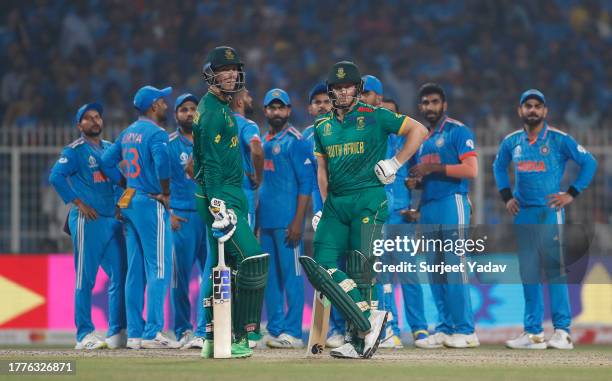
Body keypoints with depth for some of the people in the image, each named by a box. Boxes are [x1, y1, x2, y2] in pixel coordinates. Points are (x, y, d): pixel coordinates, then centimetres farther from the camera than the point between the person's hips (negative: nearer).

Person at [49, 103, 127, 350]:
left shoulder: (110, 149, 18)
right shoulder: (75, 151, -2)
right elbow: (56, 176, -12)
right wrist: (79, 203, -15)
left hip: (113, 218, 7)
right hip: (88, 220, -7)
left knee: (120, 275, 3)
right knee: (85, 278, -5)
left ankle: (117, 333, 7)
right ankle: (84, 335, -2)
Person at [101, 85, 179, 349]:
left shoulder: (128, 133, 14)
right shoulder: (156, 132, -11)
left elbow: (107, 162, 18)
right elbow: (161, 159, -29)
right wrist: (165, 193, -17)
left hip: (129, 202, 9)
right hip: (151, 205, -8)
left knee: (135, 271, 9)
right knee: (158, 268, -8)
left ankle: (134, 333, 10)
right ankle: (152, 333, -14)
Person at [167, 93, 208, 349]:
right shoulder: (168, 144, 3)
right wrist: (167, 214, -8)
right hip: (182, 217, -3)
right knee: (180, 275, -2)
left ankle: (204, 332, -2)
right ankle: (183, 331, 7)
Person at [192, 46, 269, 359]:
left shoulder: (220, 107, 18)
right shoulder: (211, 111, -13)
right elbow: (211, 163, -20)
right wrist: (217, 205, -26)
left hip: (228, 194, 11)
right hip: (220, 195, -11)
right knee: (253, 259, -15)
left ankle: (213, 340, 14)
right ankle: (239, 337, -13)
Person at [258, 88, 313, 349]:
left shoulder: (295, 141, -6)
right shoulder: (262, 142, 17)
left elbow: (306, 183, -11)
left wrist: (298, 221, -18)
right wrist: (256, 219, 17)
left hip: (287, 222, -8)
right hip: (266, 220, 8)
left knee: (291, 276, -7)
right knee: (270, 278, 10)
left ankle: (292, 333, -6)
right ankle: (275, 330, 15)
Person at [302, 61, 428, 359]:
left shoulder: (375, 117, 0)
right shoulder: (323, 126, 16)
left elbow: (419, 130, 0)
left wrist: (396, 163, -5)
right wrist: (326, 205, 13)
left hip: (369, 200, -5)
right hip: (336, 202, 6)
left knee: (358, 268, -10)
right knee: (324, 263, -11)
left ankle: (359, 342, -8)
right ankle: (369, 317, -10)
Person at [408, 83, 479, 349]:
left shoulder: (457, 131, -3)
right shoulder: (420, 137, 20)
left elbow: (471, 170, -14)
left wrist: (433, 168, -16)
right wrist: (415, 180, 4)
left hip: (452, 204, -8)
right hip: (427, 208, 8)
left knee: (454, 266, -11)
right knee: (434, 271, 6)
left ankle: (464, 330, -9)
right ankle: (445, 329, 10)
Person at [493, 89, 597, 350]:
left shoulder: (558, 140, -4)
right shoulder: (511, 142, 10)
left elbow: (589, 162, -2)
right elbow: (499, 167, 27)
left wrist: (572, 193, -7)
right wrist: (506, 196, 15)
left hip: (549, 211, -5)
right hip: (522, 213, 5)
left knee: (554, 270, -9)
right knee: (528, 273, 5)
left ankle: (562, 331, -8)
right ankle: (533, 332, 9)